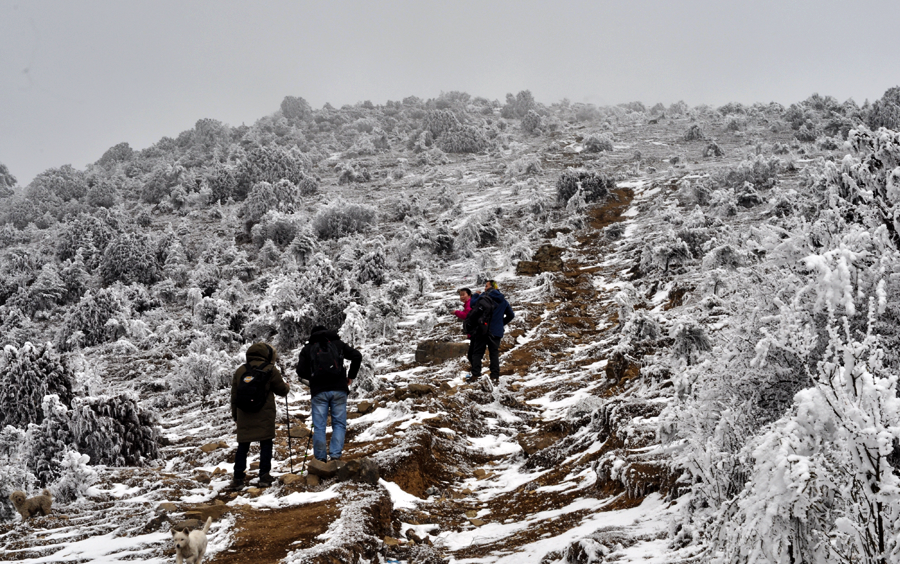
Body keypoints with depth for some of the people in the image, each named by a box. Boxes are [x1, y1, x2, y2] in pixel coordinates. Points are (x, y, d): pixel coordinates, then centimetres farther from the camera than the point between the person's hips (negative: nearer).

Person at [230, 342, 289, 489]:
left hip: (244, 416, 3)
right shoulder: (270, 370, -3)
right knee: (266, 444, 5)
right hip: (264, 415, -3)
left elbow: (234, 394, 13)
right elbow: (281, 390, 4)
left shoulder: (240, 370, 9)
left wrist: (235, 414, 21)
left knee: (242, 446, 7)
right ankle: (264, 476, 2)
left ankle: (237, 478, 4)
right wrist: (287, 386, 27)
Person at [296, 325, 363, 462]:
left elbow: (301, 371, 4)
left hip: (318, 391, 0)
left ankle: (320, 459, -2)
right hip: (338, 389, 0)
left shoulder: (308, 348, 12)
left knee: (319, 426, 2)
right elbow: (357, 356, 2)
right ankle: (335, 455, -11)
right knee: (339, 424, 3)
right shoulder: (338, 344, 12)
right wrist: (351, 376, 11)